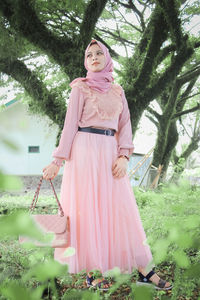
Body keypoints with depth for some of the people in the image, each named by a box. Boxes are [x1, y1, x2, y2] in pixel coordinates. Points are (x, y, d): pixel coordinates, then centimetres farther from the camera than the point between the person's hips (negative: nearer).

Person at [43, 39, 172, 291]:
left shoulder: (117, 91, 16)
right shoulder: (81, 88, 4)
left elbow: (124, 124, 10)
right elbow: (70, 125, -1)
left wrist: (123, 156, -5)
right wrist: (57, 161, -7)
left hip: (110, 152, 4)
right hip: (85, 151, -4)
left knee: (121, 209, 3)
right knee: (87, 208, -2)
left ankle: (143, 270, 6)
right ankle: (90, 272, 6)